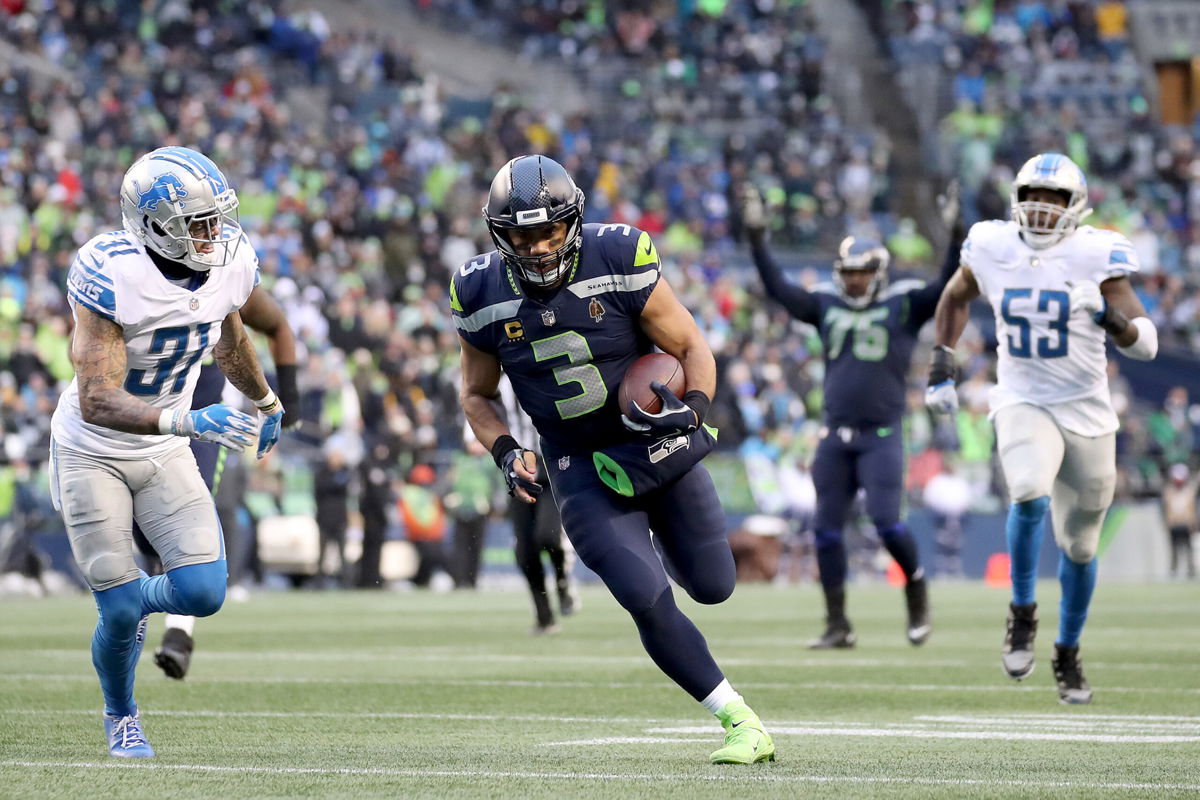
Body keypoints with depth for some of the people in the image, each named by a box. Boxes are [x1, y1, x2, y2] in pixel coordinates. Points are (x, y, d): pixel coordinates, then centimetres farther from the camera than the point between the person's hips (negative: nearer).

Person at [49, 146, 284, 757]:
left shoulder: (232, 264, -11)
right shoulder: (112, 275, -29)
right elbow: (96, 401, -33)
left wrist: (266, 404, 30)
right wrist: (187, 421, -46)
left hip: (165, 453, 5)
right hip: (93, 453, -5)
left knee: (204, 594, -9)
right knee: (121, 612, -4)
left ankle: (132, 603, 28)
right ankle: (120, 717, 28)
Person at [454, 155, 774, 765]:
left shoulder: (619, 261, -18)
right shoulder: (483, 296, -11)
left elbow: (693, 348, -9)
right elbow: (477, 396, 6)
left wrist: (693, 409, -28)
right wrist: (506, 453, -13)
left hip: (658, 443, 0)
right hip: (583, 469, 0)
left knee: (712, 587, 10)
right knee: (646, 598, -17)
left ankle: (663, 529, 46)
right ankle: (739, 721, -5)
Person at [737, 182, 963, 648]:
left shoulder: (903, 305, 0)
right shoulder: (827, 305, 11)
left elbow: (946, 288, -11)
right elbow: (779, 289, 11)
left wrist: (954, 234, -21)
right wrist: (756, 237, 5)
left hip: (882, 434, -4)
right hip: (835, 434, 4)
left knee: (886, 521, -14)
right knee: (827, 529, 3)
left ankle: (917, 591, 14)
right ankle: (837, 624, 12)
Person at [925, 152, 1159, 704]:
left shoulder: (1096, 257, -10)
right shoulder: (992, 249, -3)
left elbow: (1145, 345, -12)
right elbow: (954, 298, 19)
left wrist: (1112, 317, -32)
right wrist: (942, 367, 11)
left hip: (1086, 411, 0)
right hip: (1023, 404, 0)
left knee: (1079, 545, 10)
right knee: (1030, 496, -30)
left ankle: (1068, 654, 31)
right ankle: (1022, 614, -10)